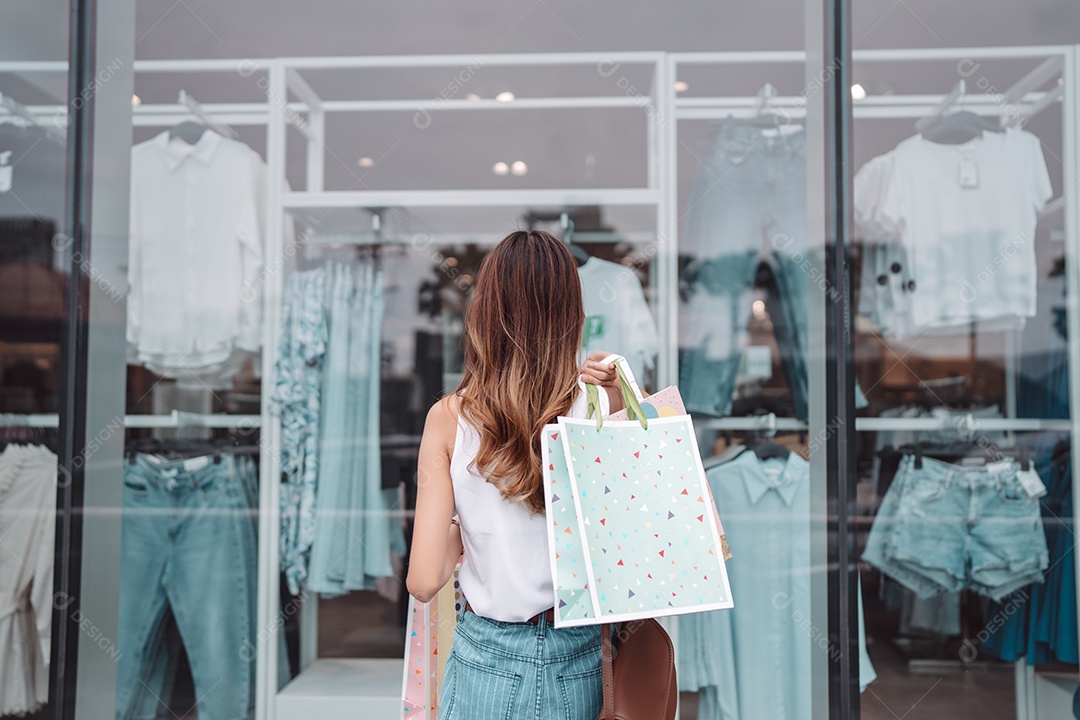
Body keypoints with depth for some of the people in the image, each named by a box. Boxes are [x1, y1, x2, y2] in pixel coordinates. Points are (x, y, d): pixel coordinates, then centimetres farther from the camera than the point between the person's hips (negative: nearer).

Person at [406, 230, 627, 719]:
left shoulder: (449, 418, -13)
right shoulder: (598, 407, -13)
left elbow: (424, 581, -15)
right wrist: (617, 407, -10)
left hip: (487, 658, 0)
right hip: (577, 664, 1)